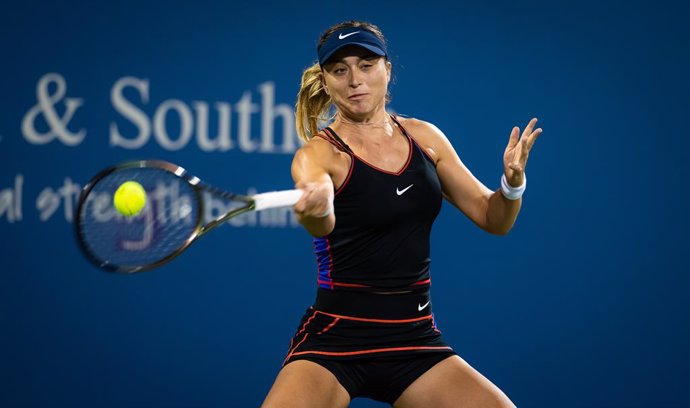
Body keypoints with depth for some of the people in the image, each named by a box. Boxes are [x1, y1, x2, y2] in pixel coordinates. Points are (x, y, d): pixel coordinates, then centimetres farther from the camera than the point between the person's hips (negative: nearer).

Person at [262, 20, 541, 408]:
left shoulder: (424, 137, 6)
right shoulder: (319, 153, -8)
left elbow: (493, 218, 11)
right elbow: (322, 225, -31)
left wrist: (513, 182, -11)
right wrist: (314, 208, -55)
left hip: (415, 337, 4)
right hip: (335, 337, -4)